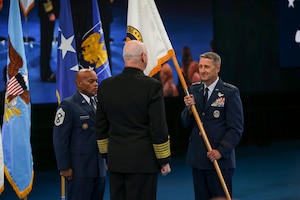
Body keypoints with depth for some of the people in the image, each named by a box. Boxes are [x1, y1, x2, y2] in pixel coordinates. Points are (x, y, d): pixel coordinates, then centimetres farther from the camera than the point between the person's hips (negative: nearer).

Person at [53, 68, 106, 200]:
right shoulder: (68, 105, -6)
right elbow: (60, 139, -10)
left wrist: (107, 160, 11)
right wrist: (64, 167, -13)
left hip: (99, 169, 7)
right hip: (79, 169, -6)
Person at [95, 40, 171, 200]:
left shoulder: (105, 86, 4)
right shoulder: (152, 86, -11)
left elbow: (101, 127, 10)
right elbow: (159, 128, -11)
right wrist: (164, 160, -1)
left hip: (115, 161, 5)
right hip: (143, 161, -5)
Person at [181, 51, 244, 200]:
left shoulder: (230, 92, -6)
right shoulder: (194, 90, 10)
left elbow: (236, 128, -8)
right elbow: (185, 124, 11)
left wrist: (221, 151, -17)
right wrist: (189, 108, -9)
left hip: (221, 159, -5)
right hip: (197, 159, 5)